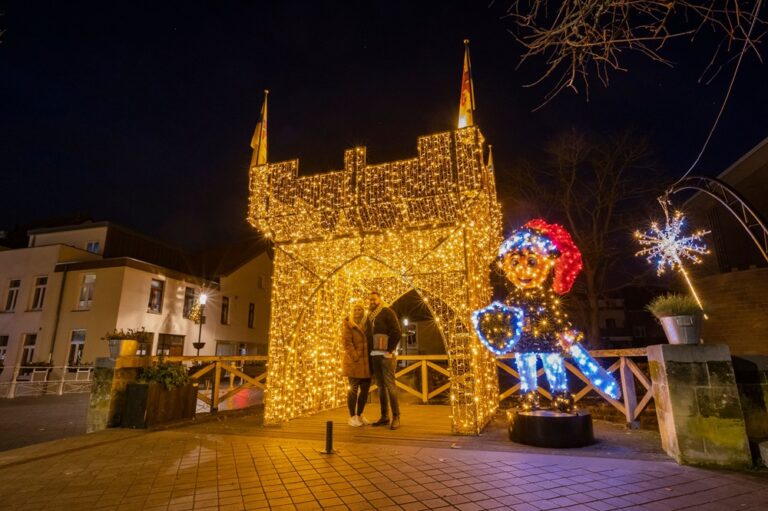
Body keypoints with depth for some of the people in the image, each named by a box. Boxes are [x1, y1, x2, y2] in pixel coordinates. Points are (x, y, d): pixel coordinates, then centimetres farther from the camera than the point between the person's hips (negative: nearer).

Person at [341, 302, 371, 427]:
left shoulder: (366, 324, 14)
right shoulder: (348, 324, -3)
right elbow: (346, 342, -12)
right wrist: (355, 358, -18)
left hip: (366, 362, 6)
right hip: (354, 362, -6)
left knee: (365, 389, 9)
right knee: (354, 389, 0)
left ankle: (360, 415, 23)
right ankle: (352, 417, 13)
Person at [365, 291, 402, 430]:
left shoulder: (387, 312, -5)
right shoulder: (369, 317, 16)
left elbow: (396, 332, -12)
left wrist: (389, 350, -13)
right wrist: (368, 353, 9)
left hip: (386, 355, -7)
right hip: (374, 355, 7)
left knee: (390, 385, -8)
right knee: (380, 386, 9)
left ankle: (396, 417, -2)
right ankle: (384, 416, 15)